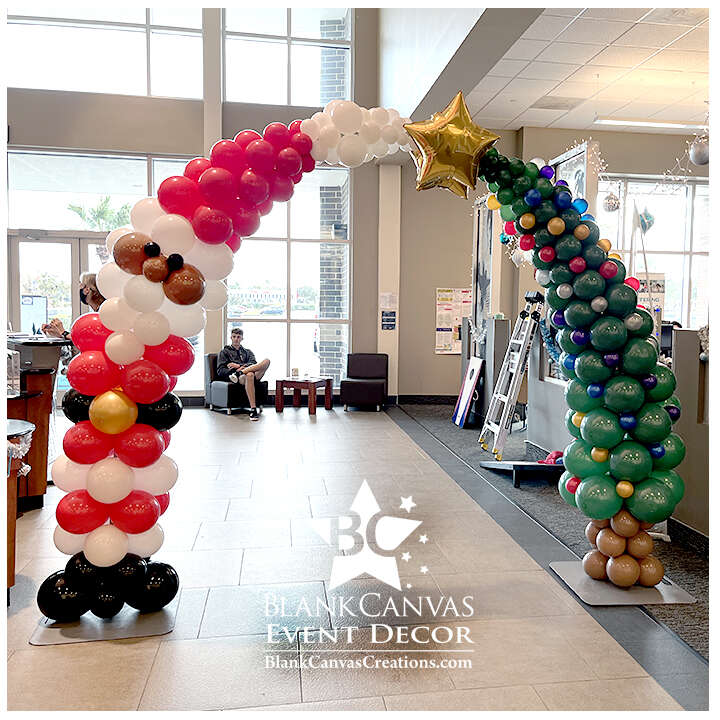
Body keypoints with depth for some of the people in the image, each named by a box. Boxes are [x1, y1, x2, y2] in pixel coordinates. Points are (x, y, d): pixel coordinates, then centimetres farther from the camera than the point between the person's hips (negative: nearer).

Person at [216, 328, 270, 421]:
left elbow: (254, 364, 9)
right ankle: (253, 409, -49)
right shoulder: (224, 352, 25)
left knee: (266, 361, -26)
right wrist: (231, 371, -10)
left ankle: (239, 373, -35)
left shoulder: (248, 352, 32)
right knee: (249, 375, -42)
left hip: (254, 375, 3)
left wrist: (239, 366, -8)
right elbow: (220, 371, 10)